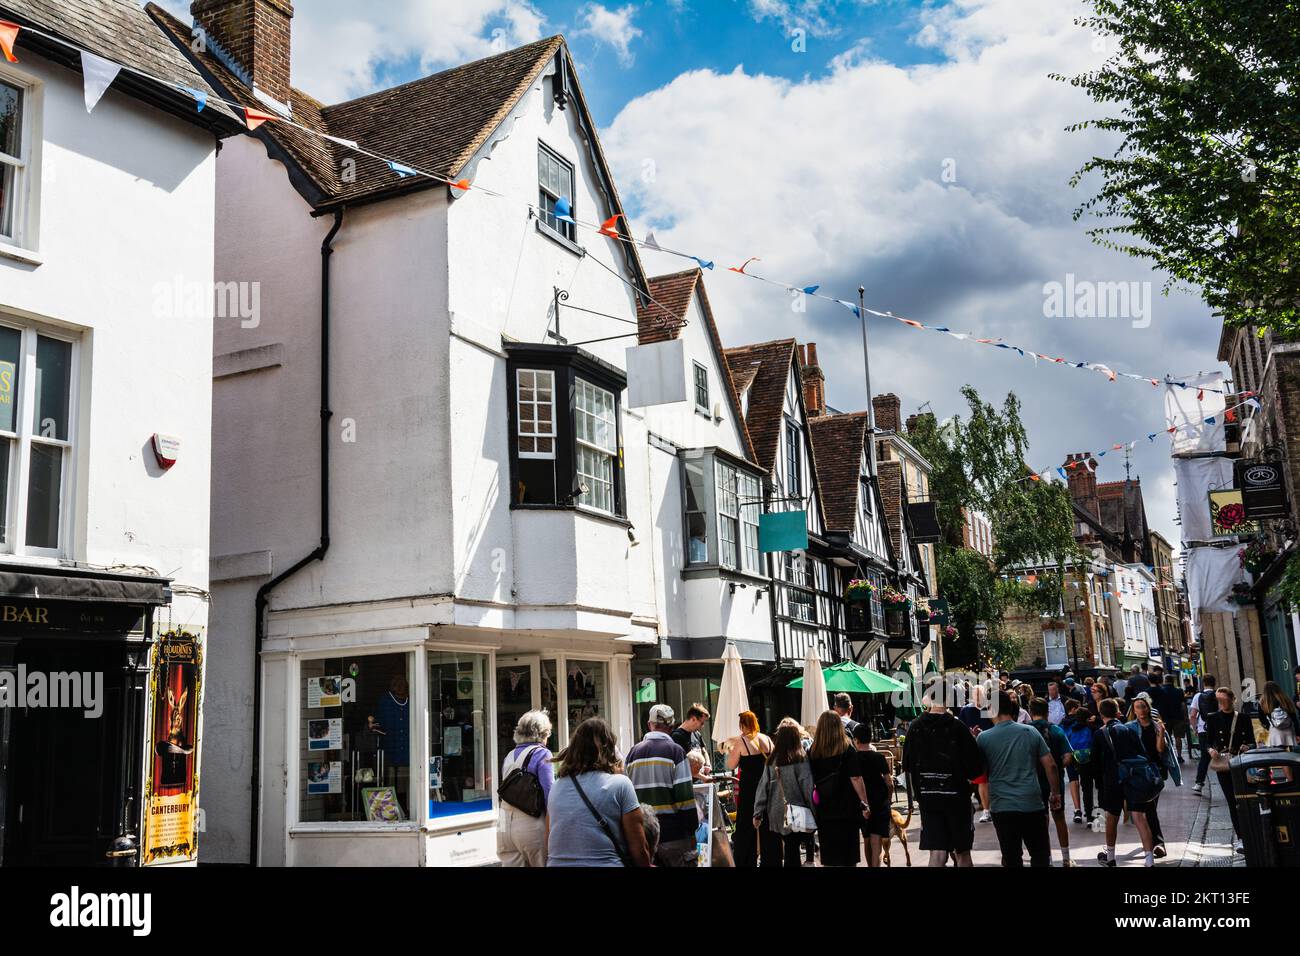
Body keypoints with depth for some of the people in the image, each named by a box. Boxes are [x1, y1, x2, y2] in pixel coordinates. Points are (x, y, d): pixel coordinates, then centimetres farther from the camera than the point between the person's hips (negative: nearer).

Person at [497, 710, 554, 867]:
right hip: (531, 824, -6)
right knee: (542, 864, 4)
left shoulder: (509, 756, 15)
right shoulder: (542, 755, -5)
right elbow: (549, 794, -14)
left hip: (505, 825, 6)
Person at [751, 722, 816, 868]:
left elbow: (763, 786, 3)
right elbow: (807, 786, -8)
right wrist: (813, 812, -2)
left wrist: (758, 813, 8)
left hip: (773, 814, 3)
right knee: (792, 853, 4)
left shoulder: (772, 760, 2)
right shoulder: (800, 759, -7)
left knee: (772, 857, 8)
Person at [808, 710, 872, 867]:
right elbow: (856, 779, -12)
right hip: (847, 809, -3)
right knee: (848, 859, 7)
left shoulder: (812, 752, 0)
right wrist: (865, 804, -6)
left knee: (828, 859, 11)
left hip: (823, 810, 3)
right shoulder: (847, 750, -8)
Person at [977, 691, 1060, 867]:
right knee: (1040, 856, 11)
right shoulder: (1031, 732, 1)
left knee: (1011, 859, 7)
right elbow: (1050, 765, 1)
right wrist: (1055, 793, 12)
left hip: (1001, 807, -1)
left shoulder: (983, 738, -4)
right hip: (1033, 805, 1)